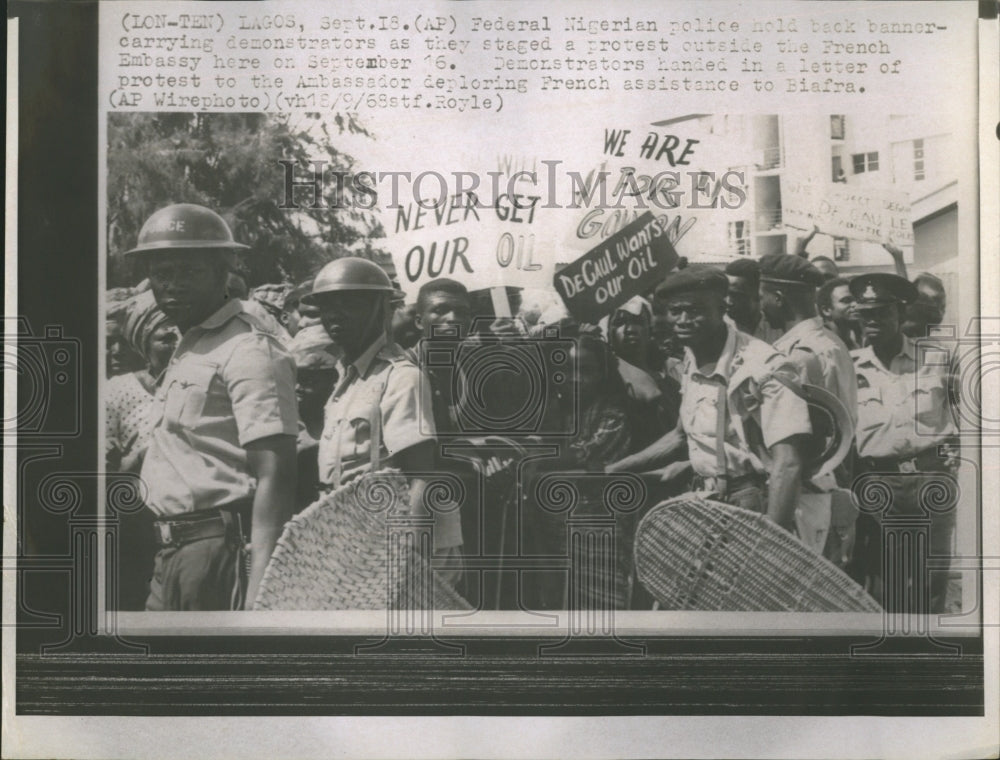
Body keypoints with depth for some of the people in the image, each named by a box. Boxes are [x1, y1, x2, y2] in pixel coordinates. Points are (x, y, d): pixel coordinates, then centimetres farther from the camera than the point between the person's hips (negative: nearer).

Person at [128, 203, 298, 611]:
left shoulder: (248, 351, -12)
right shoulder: (189, 348, 19)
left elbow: (274, 476, -20)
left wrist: (260, 585, -28)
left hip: (219, 545, -9)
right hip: (172, 551, 9)